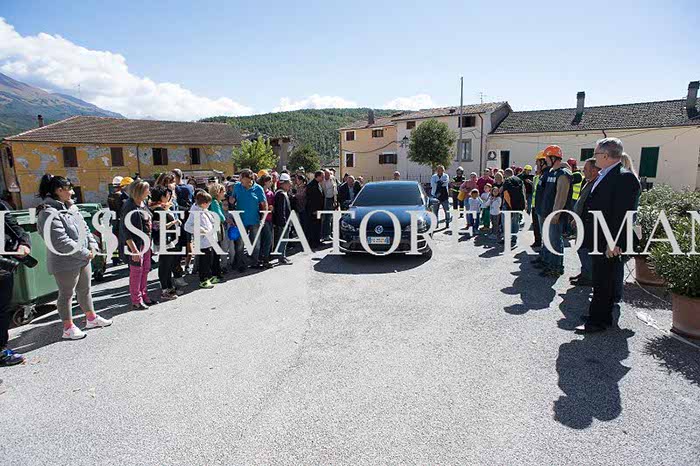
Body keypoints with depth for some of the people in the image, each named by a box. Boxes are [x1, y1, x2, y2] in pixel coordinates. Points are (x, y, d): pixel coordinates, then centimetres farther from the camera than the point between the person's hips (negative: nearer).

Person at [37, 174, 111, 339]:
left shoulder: (70, 208, 8)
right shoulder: (49, 213, -20)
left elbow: (84, 228, 13)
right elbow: (61, 242, -25)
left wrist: (92, 246, -2)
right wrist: (85, 253, -18)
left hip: (83, 259, 8)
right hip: (66, 263, -8)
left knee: (85, 289, 20)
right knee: (67, 294, 6)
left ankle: (91, 318, 35)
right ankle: (68, 328, 19)